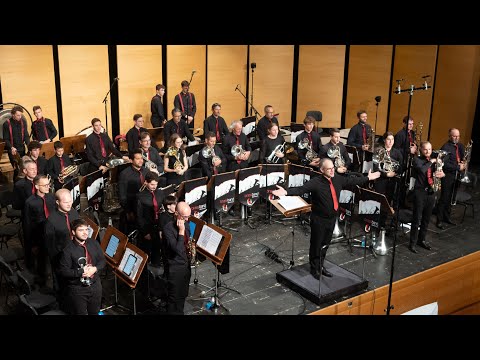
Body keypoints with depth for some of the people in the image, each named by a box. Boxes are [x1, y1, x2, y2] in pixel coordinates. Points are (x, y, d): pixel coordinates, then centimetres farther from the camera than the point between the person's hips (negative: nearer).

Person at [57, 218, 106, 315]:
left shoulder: (94, 243, -1)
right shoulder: (68, 249, -17)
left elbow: (102, 260, 4)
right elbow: (63, 271, -19)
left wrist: (95, 269, -15)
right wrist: (81, 272, -25)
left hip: (95, 286, 5)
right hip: (77, 289, -5)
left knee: (95, 312, 20)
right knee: (80, 313, 9)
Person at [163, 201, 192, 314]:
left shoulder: (186, 224, 2)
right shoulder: (168, 228, -22)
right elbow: (177, 249, -30)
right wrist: (181, 231, -29)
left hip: (186, 265, 7)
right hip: (175, 268, -7)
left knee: (183, 295, 20)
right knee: (174, 297, 6)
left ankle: (180, 312, 36)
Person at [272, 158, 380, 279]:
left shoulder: (338, 180, -1)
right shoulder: (315, 182, -20)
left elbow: (353, 181, 15)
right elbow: (300, 189, -32)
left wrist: (368, 178, 25)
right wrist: (286, 192, -49)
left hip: (332, 218, 6)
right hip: (319, 219, -6)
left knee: (325, 244, 19)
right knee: (316, 245, 7)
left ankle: (320, 266, 36)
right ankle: (314, 269, 25)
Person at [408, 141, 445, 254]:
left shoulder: (434, 161, 13)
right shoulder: (417, 159, -5)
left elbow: (440, 172, 15)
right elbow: (421, 170, -24)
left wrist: (442, 174, -7)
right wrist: (431, 162, -14)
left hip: (431, 192, 6)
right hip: (420, 191, -6)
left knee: (426, 219, 14)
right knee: (417, 219, -5)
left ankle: (422, 240, 28)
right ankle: (413, 243, 2)